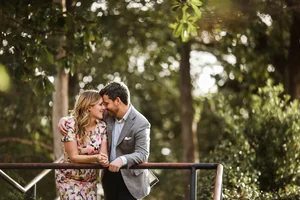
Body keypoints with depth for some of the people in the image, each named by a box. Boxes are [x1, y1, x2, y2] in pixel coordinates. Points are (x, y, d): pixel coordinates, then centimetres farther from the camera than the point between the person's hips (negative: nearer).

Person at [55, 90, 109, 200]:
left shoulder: (102, 126, -2)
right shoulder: (71, 125, -18)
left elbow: (103, 153, -9)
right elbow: (73, 157, -19)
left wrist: (103, 160, -34)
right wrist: (96, 158, -35)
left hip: (91, 180, 5)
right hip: (70, 179, -5)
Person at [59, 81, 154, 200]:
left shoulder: (141, 124, -20)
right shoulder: (108, 115, -2)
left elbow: (142, 154, -24)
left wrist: (123, 160, -41)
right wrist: (65, 119, -8)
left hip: (130, 177, -6)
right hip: (109, 173, 6)